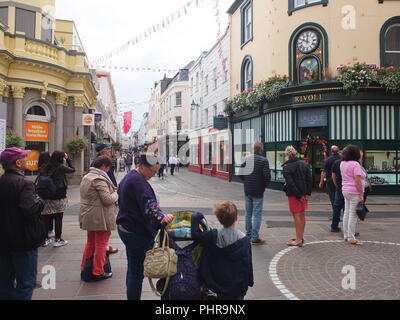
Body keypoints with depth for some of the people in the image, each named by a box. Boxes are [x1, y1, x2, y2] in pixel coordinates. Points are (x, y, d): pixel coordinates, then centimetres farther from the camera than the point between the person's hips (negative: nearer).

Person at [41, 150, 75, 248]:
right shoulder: (61, 167, -10)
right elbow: (72, 170, 5)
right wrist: (68, 159, 11)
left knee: (47, 218, 12)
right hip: (59, 198, -5)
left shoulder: (45, 168, 5)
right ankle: (57, 239, 8)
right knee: (58, 218, 3)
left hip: (47, 197, 5)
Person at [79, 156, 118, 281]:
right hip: (100, 218, -9)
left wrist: (112, 190, 10)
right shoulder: (100, 179, -20)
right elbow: (107, 199, -24)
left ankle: (84, 268, 32)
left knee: (90, 243, 22)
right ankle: (98, 272, 14)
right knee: (101, 245, 4)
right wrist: (116, 194, -5)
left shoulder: (86, 177, 12)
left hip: (88, 216, 9)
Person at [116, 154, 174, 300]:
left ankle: (131, 295, 36)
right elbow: (148, 203, -37)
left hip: (125, 228, 11)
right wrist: (161, 217, -51)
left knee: (132, 268, 22)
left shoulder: (128, 177, 14)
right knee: (137, 271, -1)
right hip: (138, 233, -11)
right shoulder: (138, 181, -21)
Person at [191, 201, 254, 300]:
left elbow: (195, 234, -17)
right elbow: (247, 263, -12)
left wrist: (196, 217, -7)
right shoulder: (244, 240, -17)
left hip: (219, 284, 2)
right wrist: (250, 281, 2)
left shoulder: (213, 236, -14)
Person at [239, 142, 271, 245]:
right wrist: (265, 185, -1)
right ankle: (255, 238, 2)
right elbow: (267, 175, -18)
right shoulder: (263, 160, -13)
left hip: (247, 190, 6)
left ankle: (248, 234, 26)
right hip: (258, 191, -6)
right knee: (257, 214, 0)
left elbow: (241, 174, 3)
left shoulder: (247, 159, 4)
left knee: (248, 213, 17)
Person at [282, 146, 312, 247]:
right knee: (302, 214, 17)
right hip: (304, 193, 6)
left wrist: (299, 196, -14)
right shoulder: (304, 164, 6)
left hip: (294, 194, -6)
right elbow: (309, 179, 3)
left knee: (296, 216, 0)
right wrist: (308, 193, 1)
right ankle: (301, 236, 29)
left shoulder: (287, 167, -13)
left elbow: (290, 183, -18)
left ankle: (298, 240, 5)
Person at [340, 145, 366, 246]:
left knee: (347, 213, 12)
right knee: (353, 215, -3)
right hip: (354, 192, -8)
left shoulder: (342, 163, 8)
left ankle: (346, 235, 19)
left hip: (345, 191, 8)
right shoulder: (355, 164, -16)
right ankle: (351, 238, 1)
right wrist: (361, 195, -15)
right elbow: (358, 181, -18)